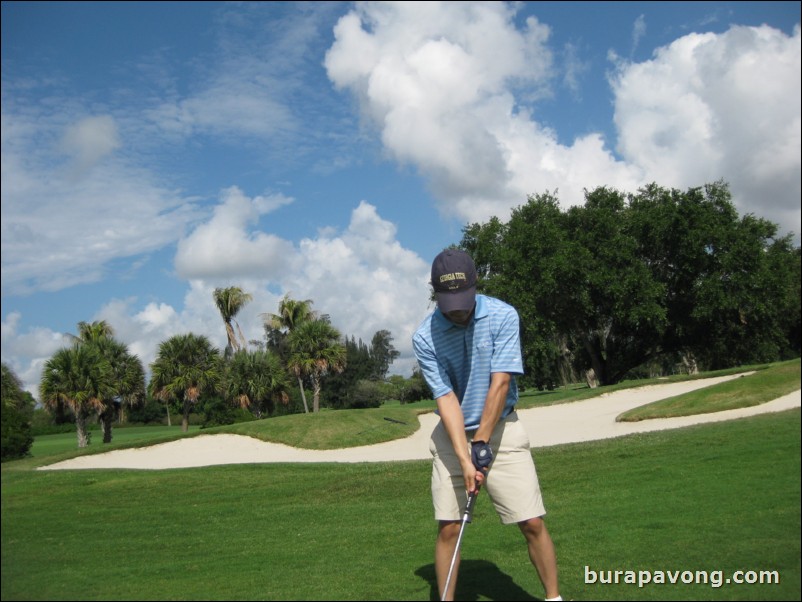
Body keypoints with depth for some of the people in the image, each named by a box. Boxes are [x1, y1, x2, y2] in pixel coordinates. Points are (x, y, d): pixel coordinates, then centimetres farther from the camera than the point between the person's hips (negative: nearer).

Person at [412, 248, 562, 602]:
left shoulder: (503, 316, -14)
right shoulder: (424, 337, -11)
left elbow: (500, 383, -17)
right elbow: (446, 398, -15)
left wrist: (482, 441, -18)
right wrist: (464, 459, -22)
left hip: (500, 430, -1)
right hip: (452, 436, 1)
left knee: (532, 522, -2)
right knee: (448, 528, 0)